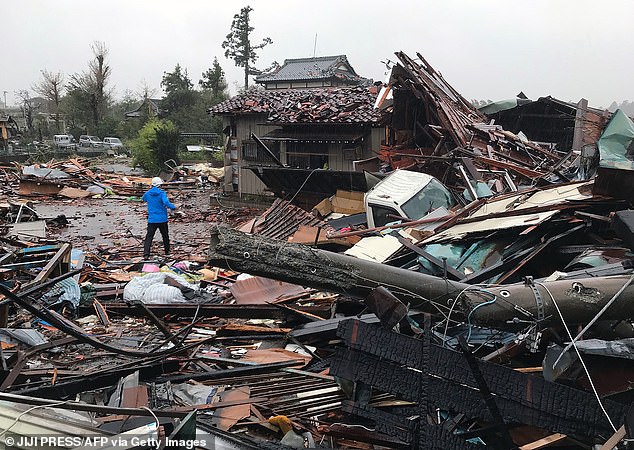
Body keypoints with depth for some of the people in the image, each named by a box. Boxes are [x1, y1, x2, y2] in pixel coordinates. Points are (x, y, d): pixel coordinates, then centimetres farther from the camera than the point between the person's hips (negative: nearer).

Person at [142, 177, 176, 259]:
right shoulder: (162, 193, -9)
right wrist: (173, 207, -12)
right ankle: (167, 252, 30)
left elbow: (143, 199, 25)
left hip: (152, 220, 2)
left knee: (149, 237, -1)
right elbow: (166, 202, -26)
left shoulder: (147, 194, 2)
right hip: (162, 219, -1)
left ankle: (146, 254, -15)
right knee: (165, 235, 18)